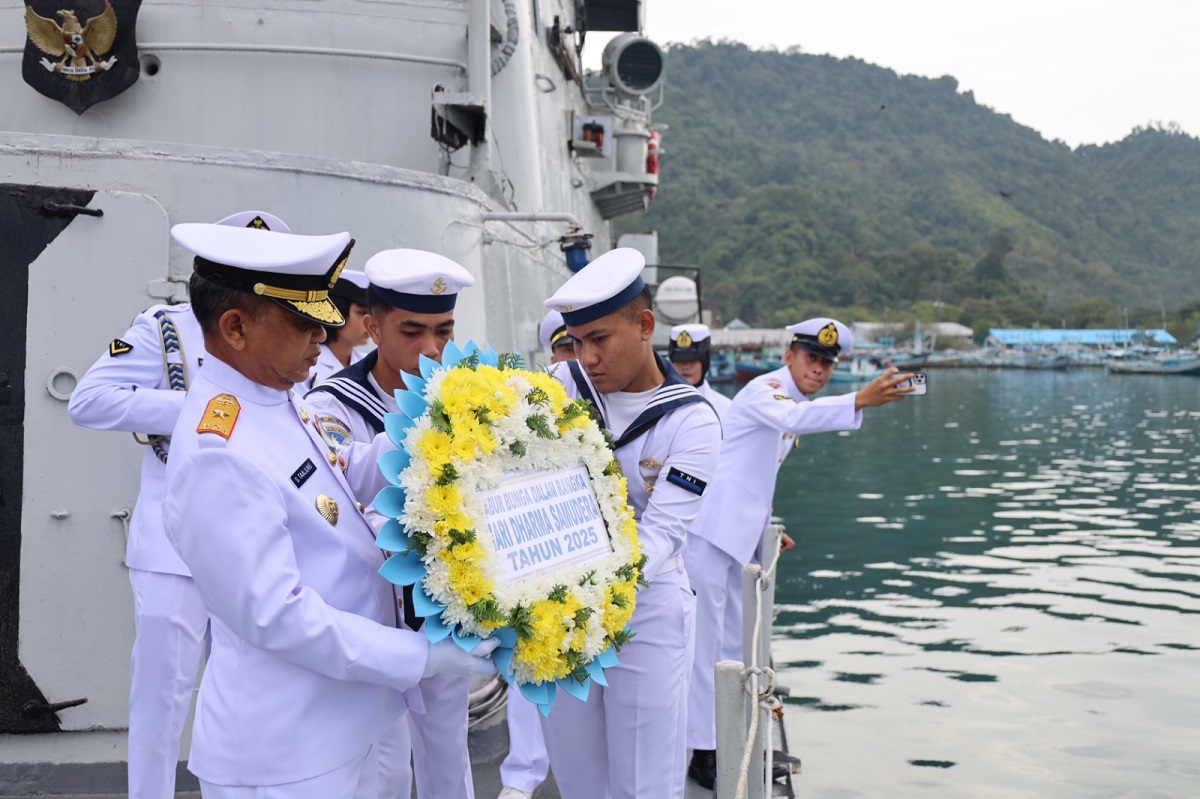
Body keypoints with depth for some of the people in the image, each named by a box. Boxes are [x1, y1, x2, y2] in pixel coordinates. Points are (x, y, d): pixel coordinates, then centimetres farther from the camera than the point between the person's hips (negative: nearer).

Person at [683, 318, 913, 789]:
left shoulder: (794, 401, 17)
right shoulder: (765, 389, -11)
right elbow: (793, 418, -36)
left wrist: (765, 528, 17)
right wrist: (862, 400, -48)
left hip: (739, 534, 10)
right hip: (710, 527, -9)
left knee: (737, 640, 15)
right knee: (706, 640, -6)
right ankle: (703, 753, 0)